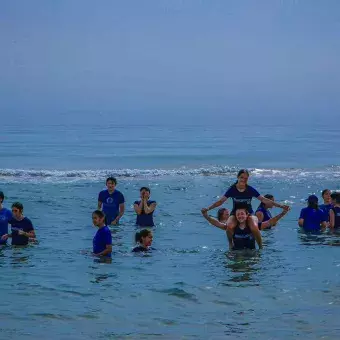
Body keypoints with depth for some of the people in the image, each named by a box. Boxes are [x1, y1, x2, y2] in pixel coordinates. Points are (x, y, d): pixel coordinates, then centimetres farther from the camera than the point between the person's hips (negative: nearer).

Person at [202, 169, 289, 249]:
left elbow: (264, 200, -3)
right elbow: (221, 201, -2)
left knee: (254, 227, -35)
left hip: (249, 214, 0)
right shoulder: (232, 190, -4)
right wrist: (208, 208, -12)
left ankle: (261, 247, -9)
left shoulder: (251, 190, -4)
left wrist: (280, 206, -8)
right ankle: (230, 243, -2)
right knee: (230, 226, -35)